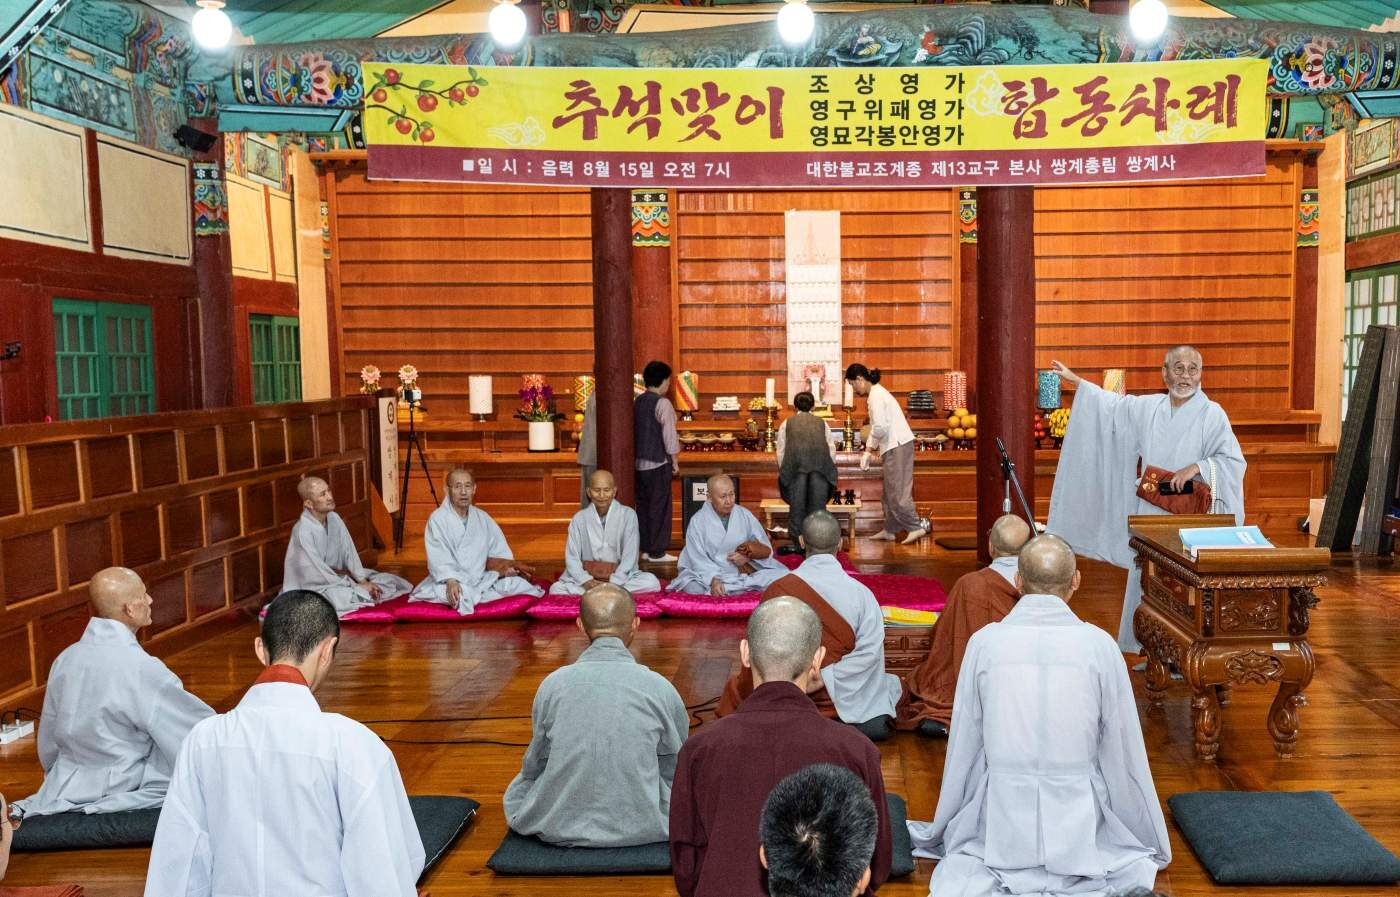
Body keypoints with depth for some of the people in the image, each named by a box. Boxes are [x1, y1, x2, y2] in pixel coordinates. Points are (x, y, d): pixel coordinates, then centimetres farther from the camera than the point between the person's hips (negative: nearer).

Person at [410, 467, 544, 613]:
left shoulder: (482, 518, 8)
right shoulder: (437, 519, -9)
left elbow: (500, 551, 9)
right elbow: (439, 558, -20)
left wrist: (509, 567, -11)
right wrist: (451, 581, -35)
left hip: (480, 578, 2)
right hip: (449, 581, -2)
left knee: (517, 583, -17)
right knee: (461, 595, -35)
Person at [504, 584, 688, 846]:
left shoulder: (552, 684, -8)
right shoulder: (660, 687, -10)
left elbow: (535, 765, 5)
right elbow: (676, 767, 4)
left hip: (560, 828, 0)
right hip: (642, 828, 0)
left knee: (522, 782, 30)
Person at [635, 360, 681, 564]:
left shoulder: (637, 401, 9)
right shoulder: (663, 404, -14)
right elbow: (669, 434, -15)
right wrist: (675, 461, -5)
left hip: (639, 462, 8)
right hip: (658, 462, -8)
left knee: (643, 504, 14)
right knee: (659, 506, -1)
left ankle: (645, 548, 21)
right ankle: (657, 552, 2)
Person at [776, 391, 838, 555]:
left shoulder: (787, 423, 28)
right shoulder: (822, 423, 31)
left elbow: (781, 452, 19)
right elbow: (832, 450, 22)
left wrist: (784, 473, 27)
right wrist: (828, 472, 30)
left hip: (795, 459, -1)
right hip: (821, 460, 1)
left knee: (797, 504, 4)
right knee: (818, 504, 6)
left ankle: (798, 543, 5)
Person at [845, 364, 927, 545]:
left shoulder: (875, 396, -13)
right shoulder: (877, 393, 18)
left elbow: (880, 428, -22)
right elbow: (880, 426, 18)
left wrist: (868, 449, -8)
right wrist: (869, 451, 12)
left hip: (897, 446, -10)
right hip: (895, 446, 10)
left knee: (897, 491, -7)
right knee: (889, 490, 13)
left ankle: (916, 527, -5)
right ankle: (890, 530, 19)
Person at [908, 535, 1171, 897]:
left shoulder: (985, 642, -7)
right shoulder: (1100, 644, -9)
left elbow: (963, 746, 1)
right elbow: (1124, 751, -2)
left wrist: (941, 830, 17)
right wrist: (1154, 844, 15)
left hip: (1000, 818, 1)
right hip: (1079, 820, -1)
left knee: (962, 860, 31)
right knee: (1136, 864, 27)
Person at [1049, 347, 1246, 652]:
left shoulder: (1212, 414, -7)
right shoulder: (1147, 408, 7)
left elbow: (1234, 461, -11)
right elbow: (1114, 404, 22)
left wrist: (1196, 468, -24)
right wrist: (1076, 381, 23)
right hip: (1150, 515, 5)